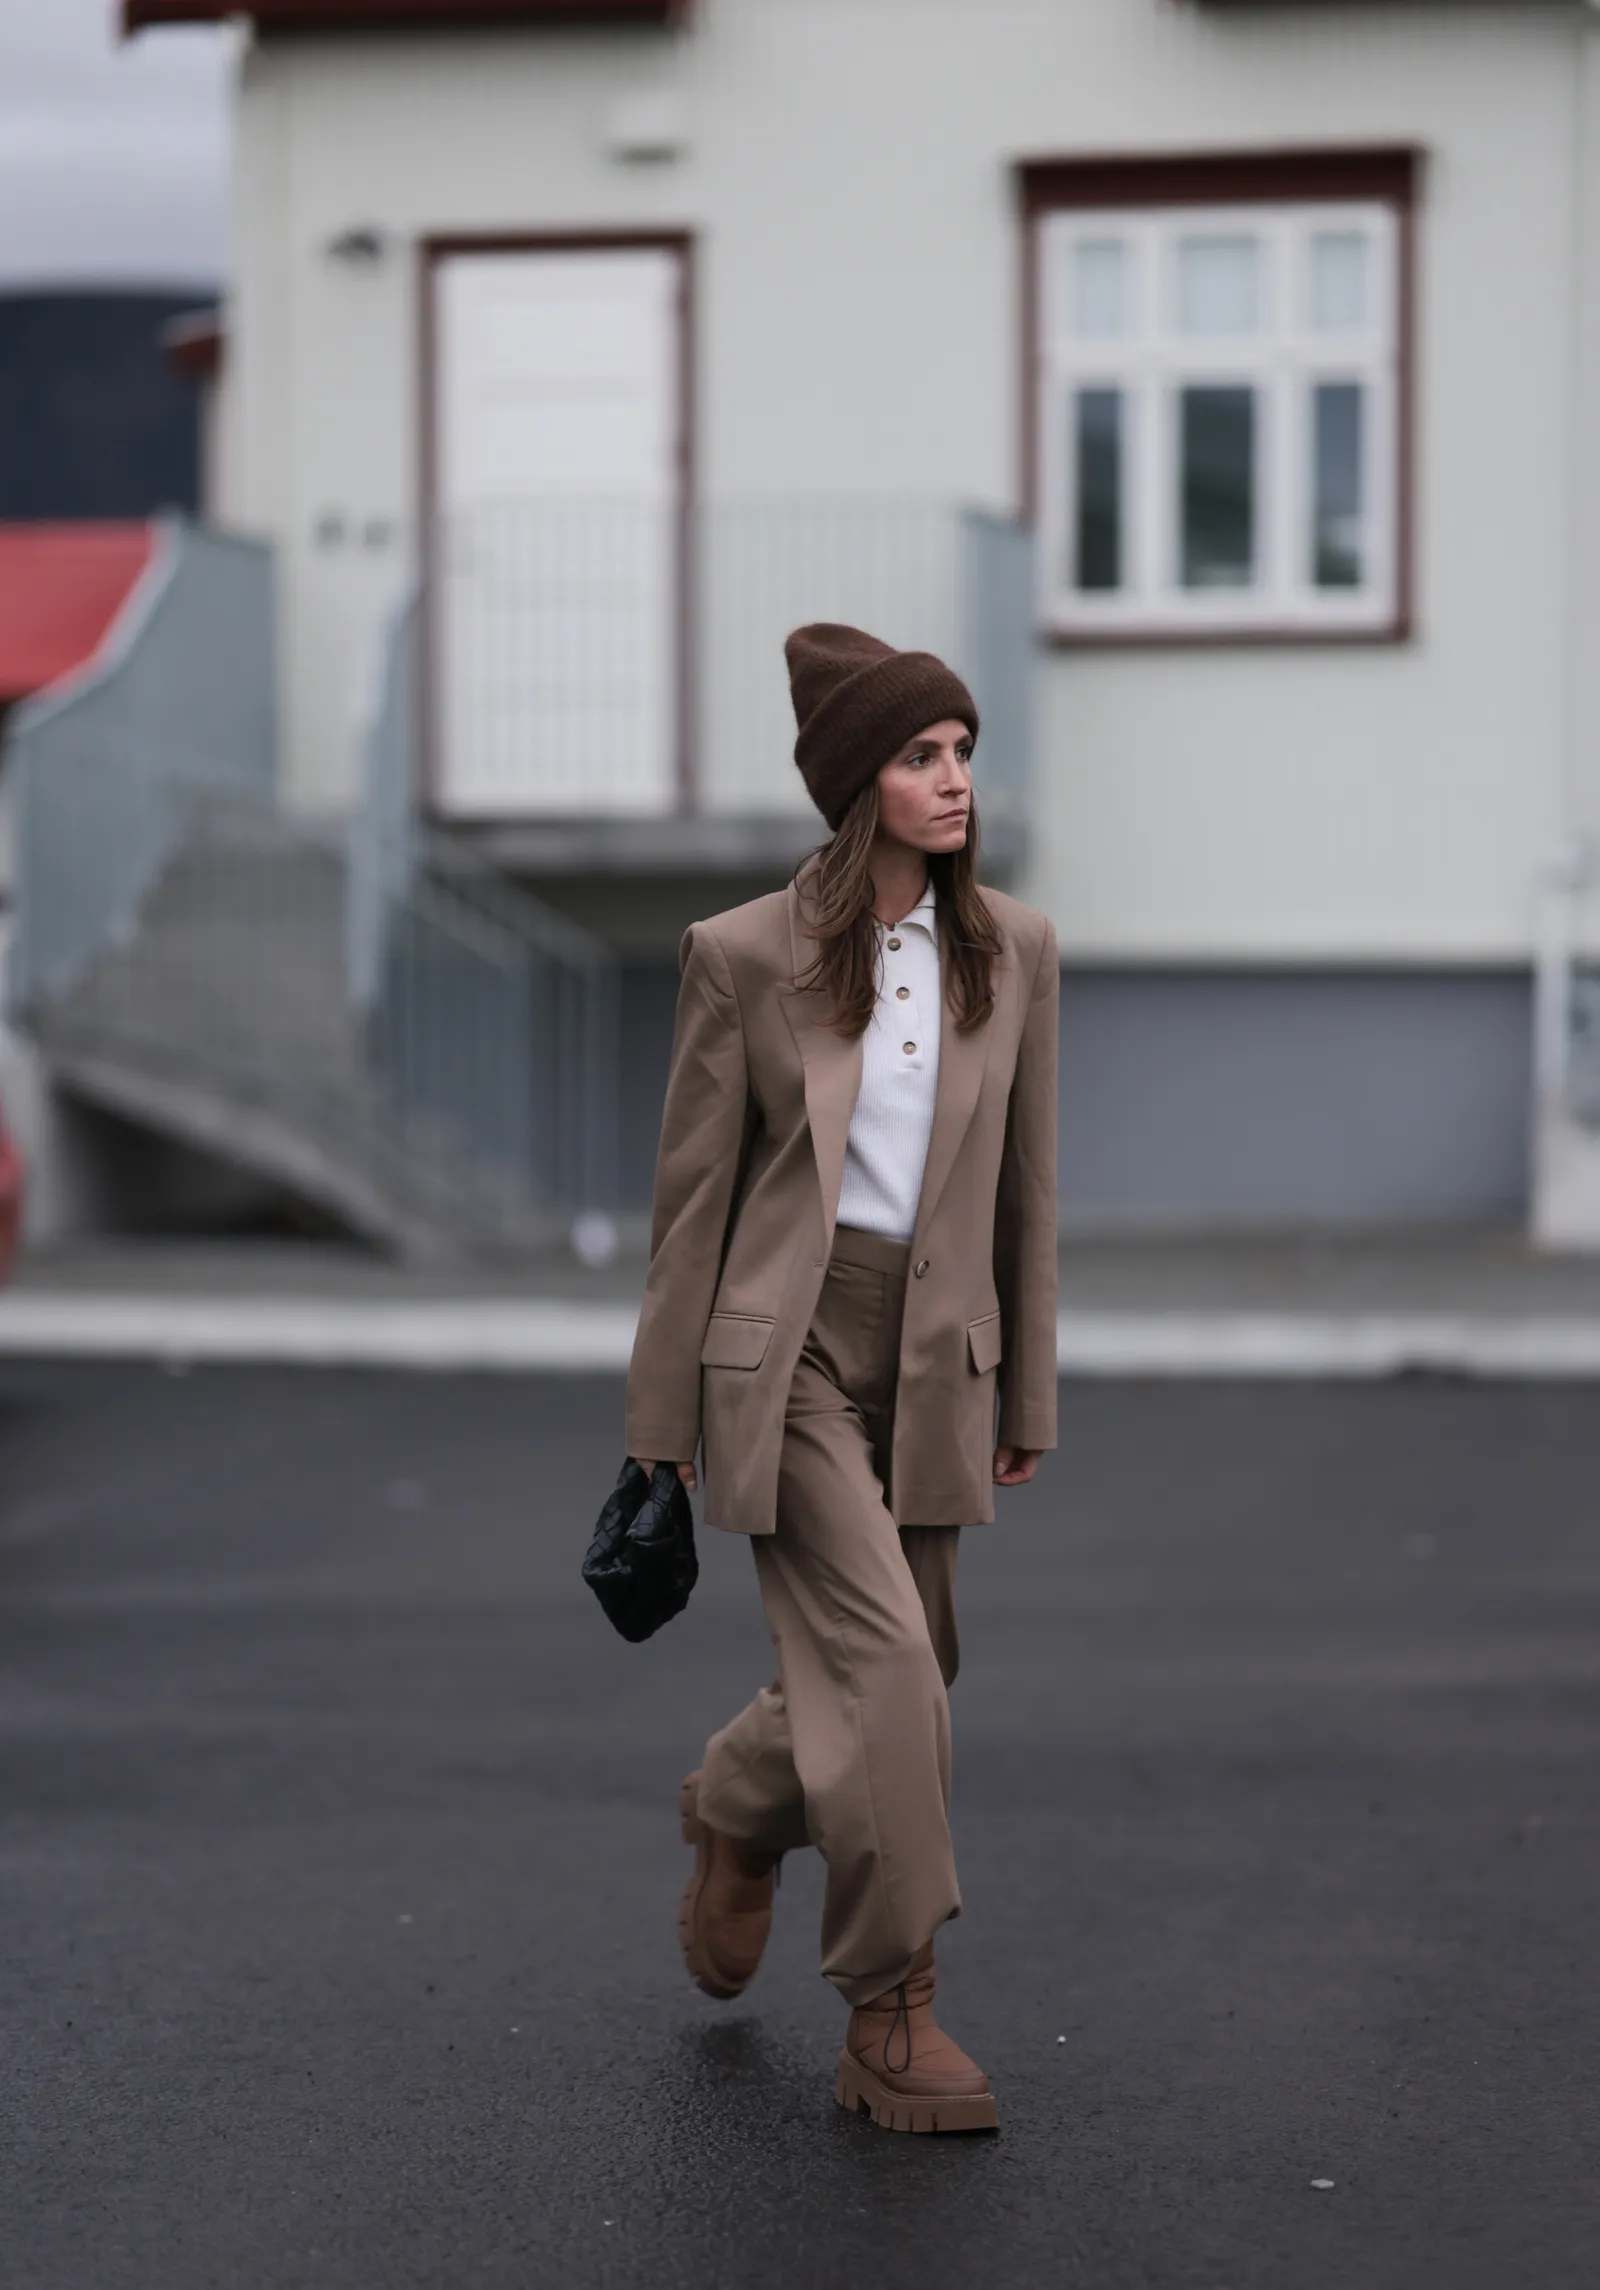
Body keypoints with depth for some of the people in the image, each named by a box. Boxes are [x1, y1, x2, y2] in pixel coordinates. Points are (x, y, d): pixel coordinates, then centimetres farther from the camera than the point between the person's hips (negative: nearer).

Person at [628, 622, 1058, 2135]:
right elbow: (692, 1195, -2)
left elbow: (1025, 1186, 10)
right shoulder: (744, 956, -6)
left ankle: (734, 1814, 42)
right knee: (885, 1663, -14)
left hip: (935, 1355, 4)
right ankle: (891, 2011, -2)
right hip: (789, 1344, -4)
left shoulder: (1012, 953, 4)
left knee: (881, 1674, 10)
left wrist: (1026, 1395, 12)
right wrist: (661, 1424, -1)